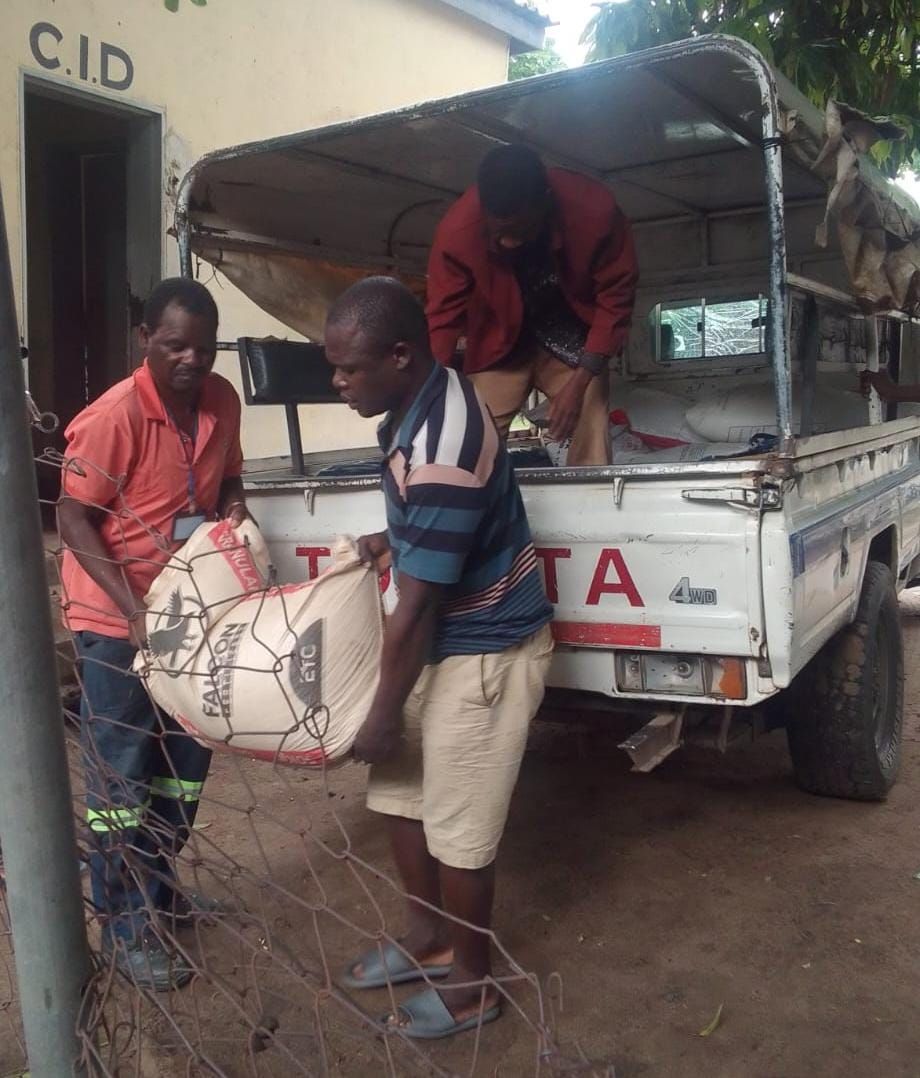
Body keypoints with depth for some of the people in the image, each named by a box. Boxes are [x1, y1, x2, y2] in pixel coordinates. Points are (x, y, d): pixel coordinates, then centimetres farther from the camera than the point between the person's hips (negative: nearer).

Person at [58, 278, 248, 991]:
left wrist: (234, 509, -10)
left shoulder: (222, 400, -4)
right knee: (121, 773, 4)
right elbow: (75, 520, -18)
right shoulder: (114, 415, -22)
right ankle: (124, 926, 20)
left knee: (186, 760, 17)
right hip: (115, 617, -7)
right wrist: (133, 609, -25)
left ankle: (159, 885, 38)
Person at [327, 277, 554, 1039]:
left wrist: (382, 715, -15)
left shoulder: (440, 455, -31)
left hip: (486, 650, -10)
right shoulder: (424, 401, -1)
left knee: (458, 826, 6)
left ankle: (472, 981, 28)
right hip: (442, 637, 10)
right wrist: (389, 541, 8)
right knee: (402, 791, 19)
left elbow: (415, 608, -24)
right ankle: (429, 938, 39)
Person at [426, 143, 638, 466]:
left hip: (575, 340, 0)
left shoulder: (596, 210, -28)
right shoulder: (457, 230, -28)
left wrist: (579, 382, -22)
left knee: (591, 460, -8)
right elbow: (443, 319, -20)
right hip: (498, 345, 1)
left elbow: (615, 298, -17)